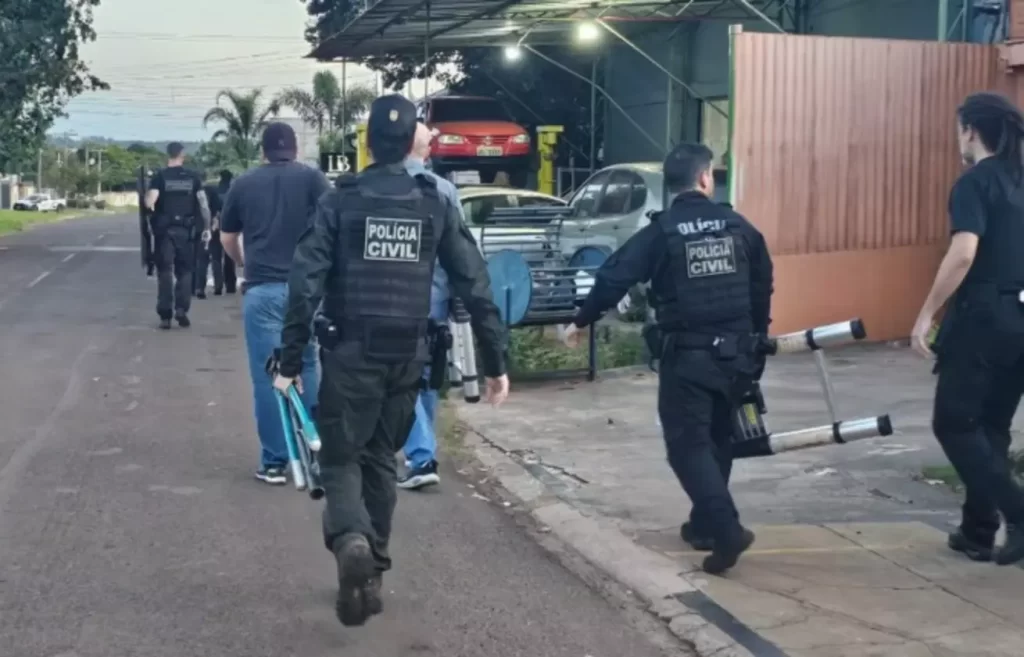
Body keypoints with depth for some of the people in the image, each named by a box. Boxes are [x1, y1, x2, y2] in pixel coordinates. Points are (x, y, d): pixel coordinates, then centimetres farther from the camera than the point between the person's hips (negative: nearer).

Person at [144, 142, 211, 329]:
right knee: (185, 270, 12)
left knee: (165, 271, 5)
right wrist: (207, 227, 5)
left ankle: (165, 315, 3)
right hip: (185, 229, 1)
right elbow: (203, 203, -2)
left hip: (164, 229, -1)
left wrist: (152, 209, 9)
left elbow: (150, 202, -13)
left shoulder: (160, 176, -4)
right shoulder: (193, 177, 1)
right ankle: (181, 308, -3)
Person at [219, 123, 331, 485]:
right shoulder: (311, 178, 3)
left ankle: (274, 461, 5)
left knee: (267, 375, 3)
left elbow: (227, 238, 19)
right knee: (305, 367, 16)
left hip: (262, 289, 0)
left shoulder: (243, 184, 9)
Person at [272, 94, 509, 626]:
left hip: (351, 353, -3)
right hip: (407, 357, 3)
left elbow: (306, 284, -10)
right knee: (381, 459, 18)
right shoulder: (436, 205, 2)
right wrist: (495, 362, 4)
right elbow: (474, 286, -1)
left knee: (341, 458, 7)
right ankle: (371, 574, 20)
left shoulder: (340, 201, -4)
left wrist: (290, 361, -5)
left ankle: (350, 542, -22)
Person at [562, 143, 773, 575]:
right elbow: (763, 287, 10)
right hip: (735, 352, 4)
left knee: (688, 445, -1)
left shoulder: (660, 233, -7)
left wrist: (581, 322, 4)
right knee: (718, 439, 19)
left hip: (687, 355, -4)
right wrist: (756, 339, 23)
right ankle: (705, 523, 28)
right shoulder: (739, 226, 4)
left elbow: (614, 278, -9)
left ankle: (726, 530, -15)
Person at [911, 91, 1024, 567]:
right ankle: (978, 531, 18)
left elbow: (963, 253, -22)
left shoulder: (974, 183, -11)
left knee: (954, 423, 0)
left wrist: (926, 315, -18)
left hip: (984, 315, -8)